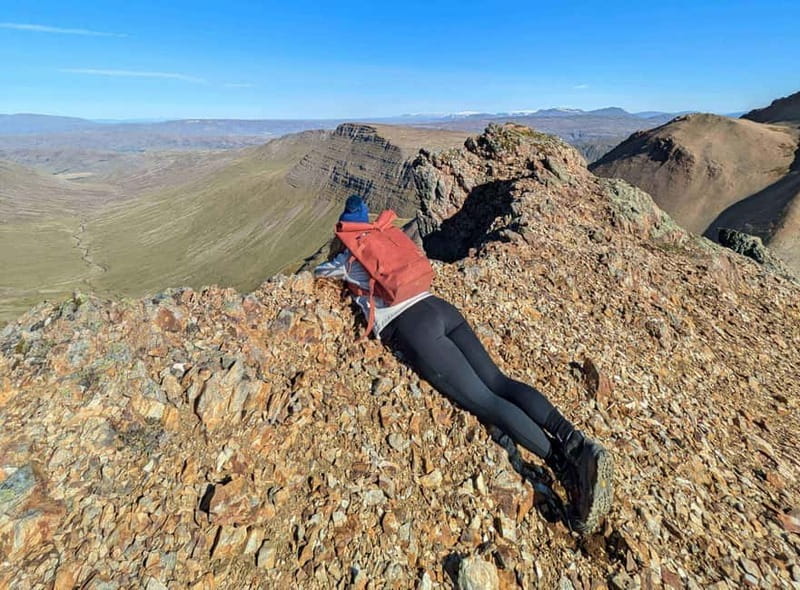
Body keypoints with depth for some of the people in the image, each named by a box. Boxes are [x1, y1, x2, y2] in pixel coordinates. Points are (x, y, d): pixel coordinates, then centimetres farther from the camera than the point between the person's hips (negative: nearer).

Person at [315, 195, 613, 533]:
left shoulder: (347, 261, 16)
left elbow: (317, 271, 40)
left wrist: (331, 267, 60)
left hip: (409, 328, -6)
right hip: (440, 308, 6)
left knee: (482, 400, -13)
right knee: (497, 382, -4)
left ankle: (564, 462, -24)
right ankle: (574, 441, -19)